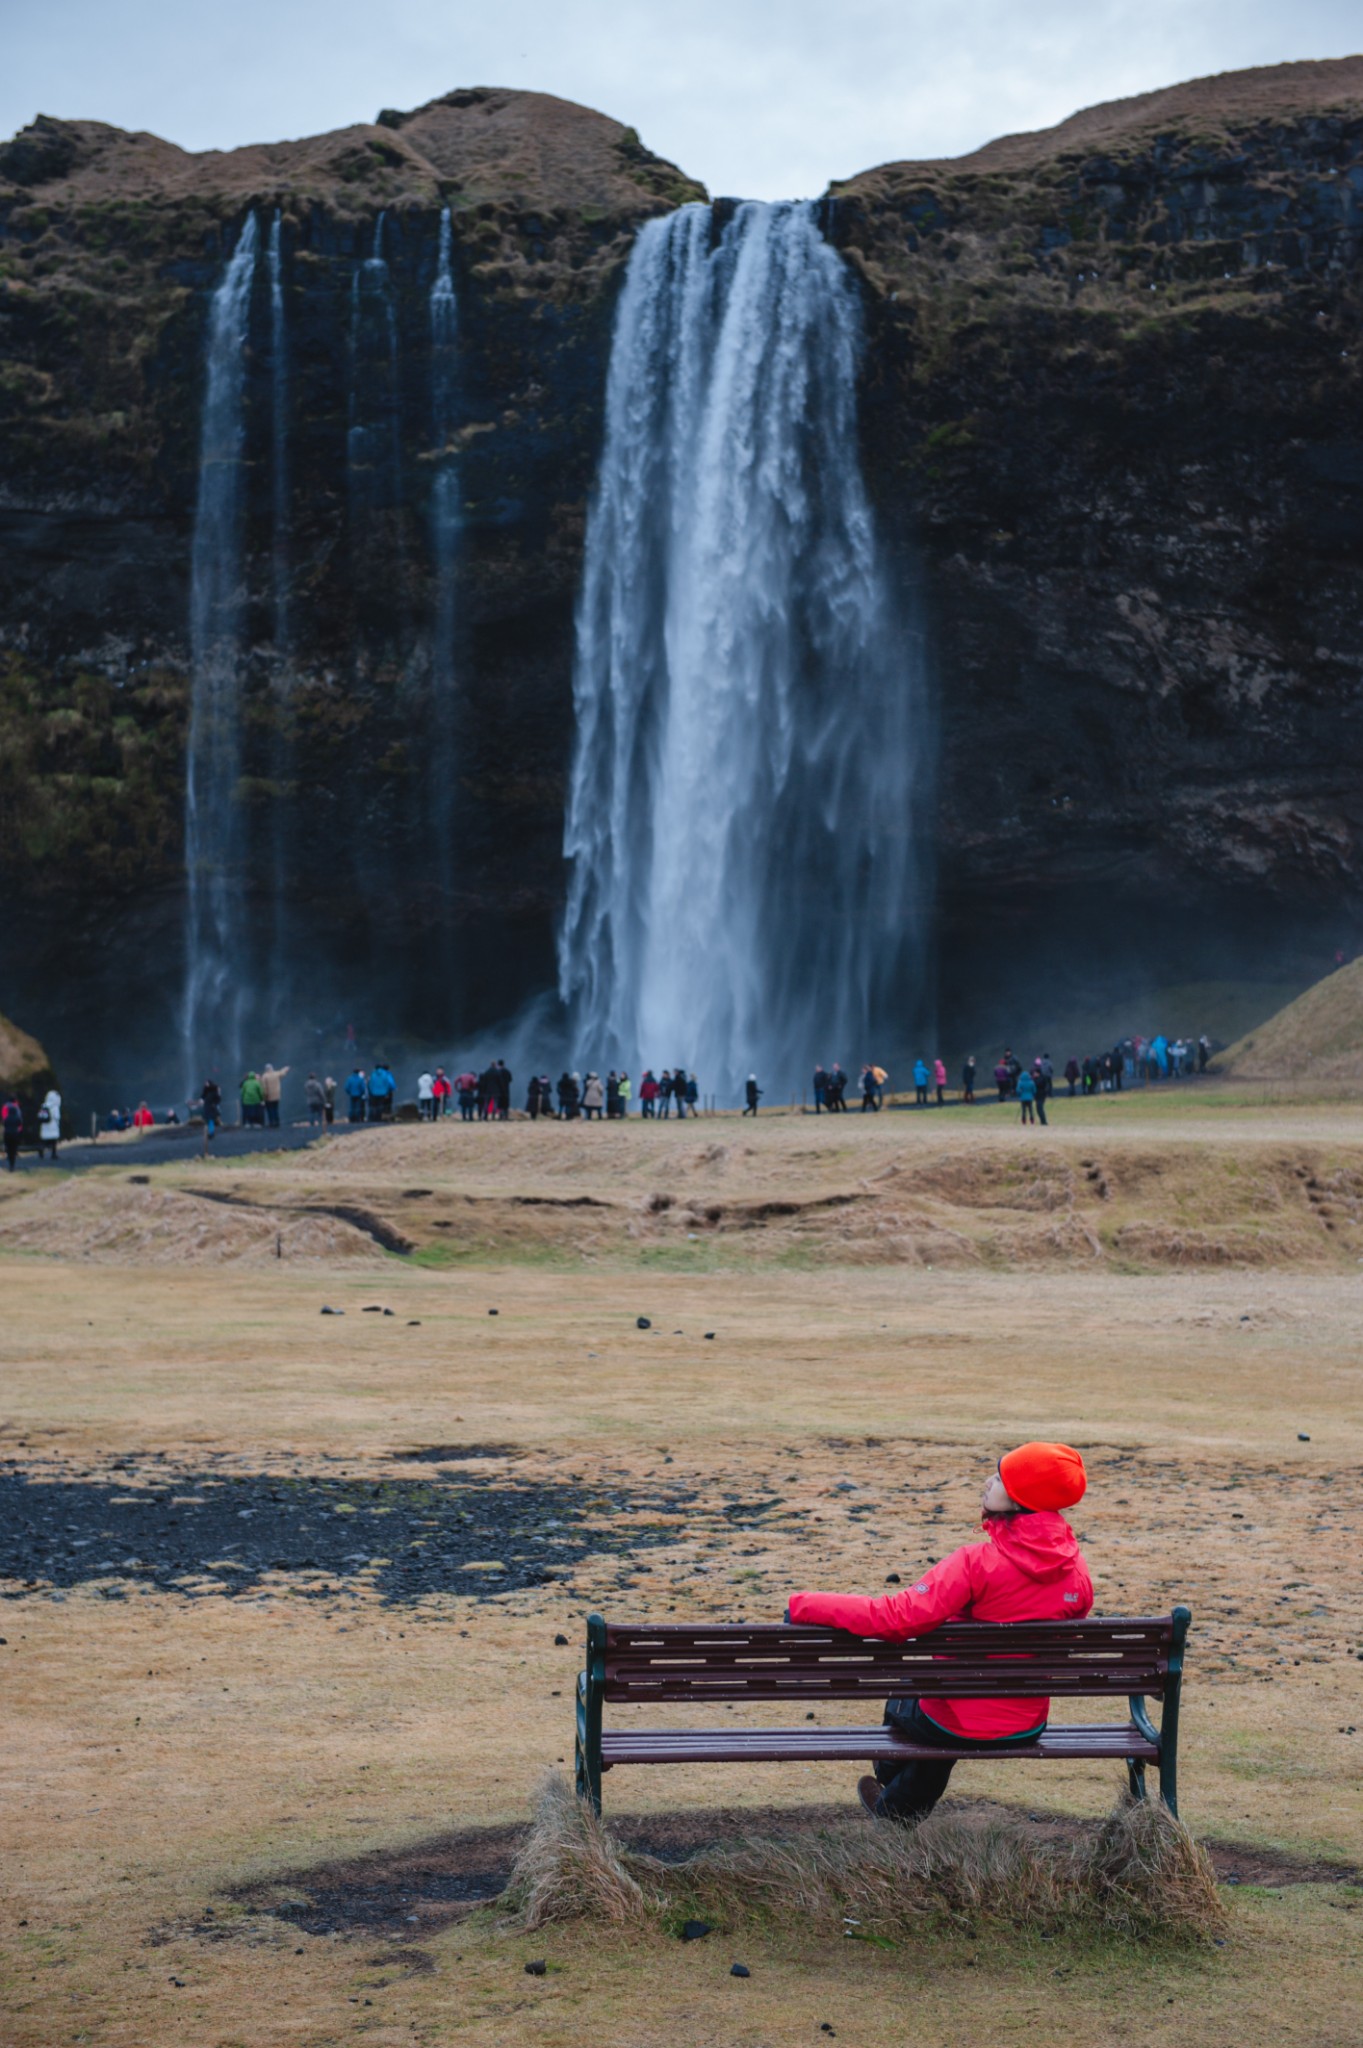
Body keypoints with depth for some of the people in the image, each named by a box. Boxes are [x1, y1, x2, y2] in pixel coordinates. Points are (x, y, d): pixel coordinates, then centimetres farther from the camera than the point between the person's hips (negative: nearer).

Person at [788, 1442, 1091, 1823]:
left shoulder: (978, 1563, -27)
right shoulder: (1077, 1570, -10)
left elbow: (898, 1618, -32)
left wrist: (806, 1605, -23)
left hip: (963, 1727, -5)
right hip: (1027, 1727, 5)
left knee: (901, 1705, 30)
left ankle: (895, 1810, 56)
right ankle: (898, 1805, 56)